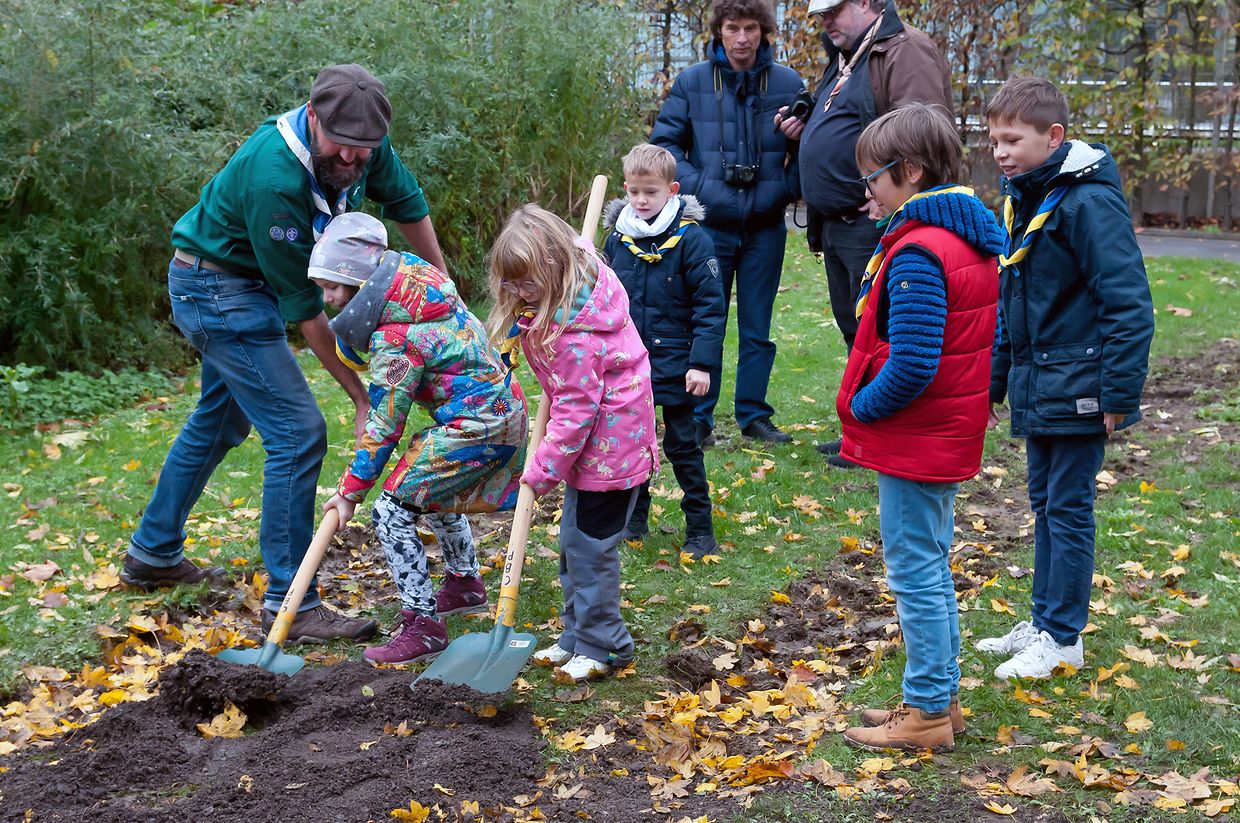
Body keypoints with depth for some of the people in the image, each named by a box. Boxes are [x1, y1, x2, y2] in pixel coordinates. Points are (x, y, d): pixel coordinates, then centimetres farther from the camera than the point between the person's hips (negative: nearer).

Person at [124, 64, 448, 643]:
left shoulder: (365, 146, -13)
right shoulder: (274, 178, -35)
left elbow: (409, 206, 7)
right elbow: (304, 307, -29)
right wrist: (361, 397, -24)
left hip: (248, 287, 9)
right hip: (216, 287, -9)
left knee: (220, 421, 23)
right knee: (299, 433, -14)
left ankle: (152, 554, 40)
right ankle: (289, 604, -6)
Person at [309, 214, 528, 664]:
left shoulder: (394, 339, -22)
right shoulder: (412, 271, 3)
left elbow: (383, 428, -16)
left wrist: (350, 492, -8)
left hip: (475, 425, -11)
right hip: (501, 403, 11)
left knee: (392, 512, -9)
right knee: (437, 490, 31)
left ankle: (423, 626, -6)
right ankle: (465, 584, 48)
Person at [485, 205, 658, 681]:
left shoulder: (574, 333, -29)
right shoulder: (580, 280, -2)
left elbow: (576, 410, -24)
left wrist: (543, 470, -16)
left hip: (608, 444, -11)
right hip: (595, 436, 11)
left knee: (589, 544, -3)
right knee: (574, 541, 16)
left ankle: (603, 647, 10)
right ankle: (578, 637, 27)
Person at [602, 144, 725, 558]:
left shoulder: (690, 239, -11)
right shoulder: (617, 240, 3)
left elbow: (711, 305, -11)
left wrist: (703, 362, -16)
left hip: (674, 367, -4)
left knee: (682, 446, 3)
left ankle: (700, 529, 13)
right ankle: (633, 520, 28)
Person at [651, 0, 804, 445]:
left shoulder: (788, 84, -1)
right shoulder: (692, 82, -2)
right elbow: (664, 142, 2)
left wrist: (785, 189, -8)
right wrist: (696, 186, -10)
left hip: (765, 227, 1)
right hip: (709, 224, -1)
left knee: (757, 329, 10)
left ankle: (754, 415, 21)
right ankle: (698, 418, 16)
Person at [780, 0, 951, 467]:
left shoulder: (905, 51, -12)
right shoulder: (843, 60, 20)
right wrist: (804, 130, 12)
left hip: (873, 222, -10)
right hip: (837, 225, 10)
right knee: (853, 328, 15)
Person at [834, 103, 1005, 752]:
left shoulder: (917, 253, -23)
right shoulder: (972, 238, 8)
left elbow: (911, 365, -27)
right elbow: (987, 338, 14)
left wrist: (861, 407, -13)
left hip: (913, 441, -10)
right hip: (951, 432, 10)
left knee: (915, 573, 1)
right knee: (929, 569, 19)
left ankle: (927, 713, 11)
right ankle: (940, 698, 30)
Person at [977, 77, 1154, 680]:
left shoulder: (1089, 202, -18)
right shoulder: (1022, 201, 10)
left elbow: (1129, 303, -20)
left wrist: (1119, 393, -19)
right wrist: (994, 380, 20)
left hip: (1076, 391, -9)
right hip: (1036, 387, 9)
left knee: (1068, 507, 0)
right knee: (1045, 503, 16)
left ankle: (1063, 637, 11)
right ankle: (1044, 620, 28)